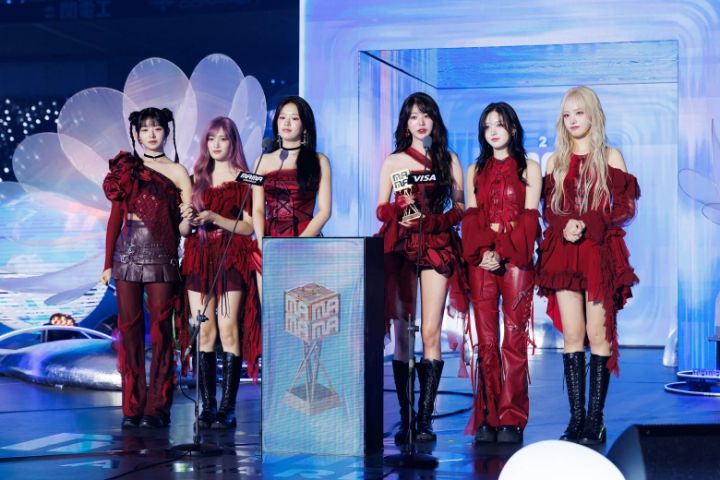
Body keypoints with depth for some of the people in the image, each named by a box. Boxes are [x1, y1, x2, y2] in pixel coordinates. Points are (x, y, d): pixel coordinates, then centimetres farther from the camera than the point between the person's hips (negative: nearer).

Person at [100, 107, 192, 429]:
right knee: (130, 328, 2)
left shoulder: (176, 172, 5)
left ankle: (157, 408, 1)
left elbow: (184, 227, 2)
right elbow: (115, 218, 13)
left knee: (160, 331, -3)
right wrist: (108, 263, 9)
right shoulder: (125, 167, 12)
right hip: (127, 255, 2)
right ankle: (132, 407, 7)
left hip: (161, 257, -2)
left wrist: (187, 221, -21)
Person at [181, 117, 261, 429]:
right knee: (204, 333, 0)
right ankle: (207, 407, 2)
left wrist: (215, 219, -14)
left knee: (229, 331, -10)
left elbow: (249, 227, -3)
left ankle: (227, 409, -9)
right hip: (199, 260, 4)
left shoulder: (243, 180, 3)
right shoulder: (199, 178, 16)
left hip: (231, 261, -4)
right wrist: (190, 219, -2)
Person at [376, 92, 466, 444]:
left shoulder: (449, 160, 13)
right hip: (400, 248, 0)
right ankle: (405, 418, -1)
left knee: (431, 333, -8)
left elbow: (460, 207, 10)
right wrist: (400, 210, -10)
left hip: (437, 249, 0)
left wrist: (435, 219, -9)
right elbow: (381, 209, 12)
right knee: (401, 332, -5)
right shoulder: (393, 162, 13)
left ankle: (425, 418, -6)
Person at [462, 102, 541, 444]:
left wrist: (503, 254, -12)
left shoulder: (529, 168, 9)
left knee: (514, 340, -6)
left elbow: (528, 219, 0)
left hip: (516, 261, -3)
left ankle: (511, 419, -5)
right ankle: (487, 419, 1)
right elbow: (471, 219, 10)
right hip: (480, 262, 3)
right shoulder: (475, 171, 18)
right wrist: (483, 253, -8)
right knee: (486, 341, -1)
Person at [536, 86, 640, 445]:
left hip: (601, 254, -2)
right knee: (572, 336, -1)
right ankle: (576, 418, 1)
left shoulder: (610, 156, 6)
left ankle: (595, 419, -3)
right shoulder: (556, 160, 14)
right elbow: (548, 209, 11)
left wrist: (587, 224, -14)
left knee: (599, 335, -6)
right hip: (564, 254, 3)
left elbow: (626, 208, 0)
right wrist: (563, 227, -11)